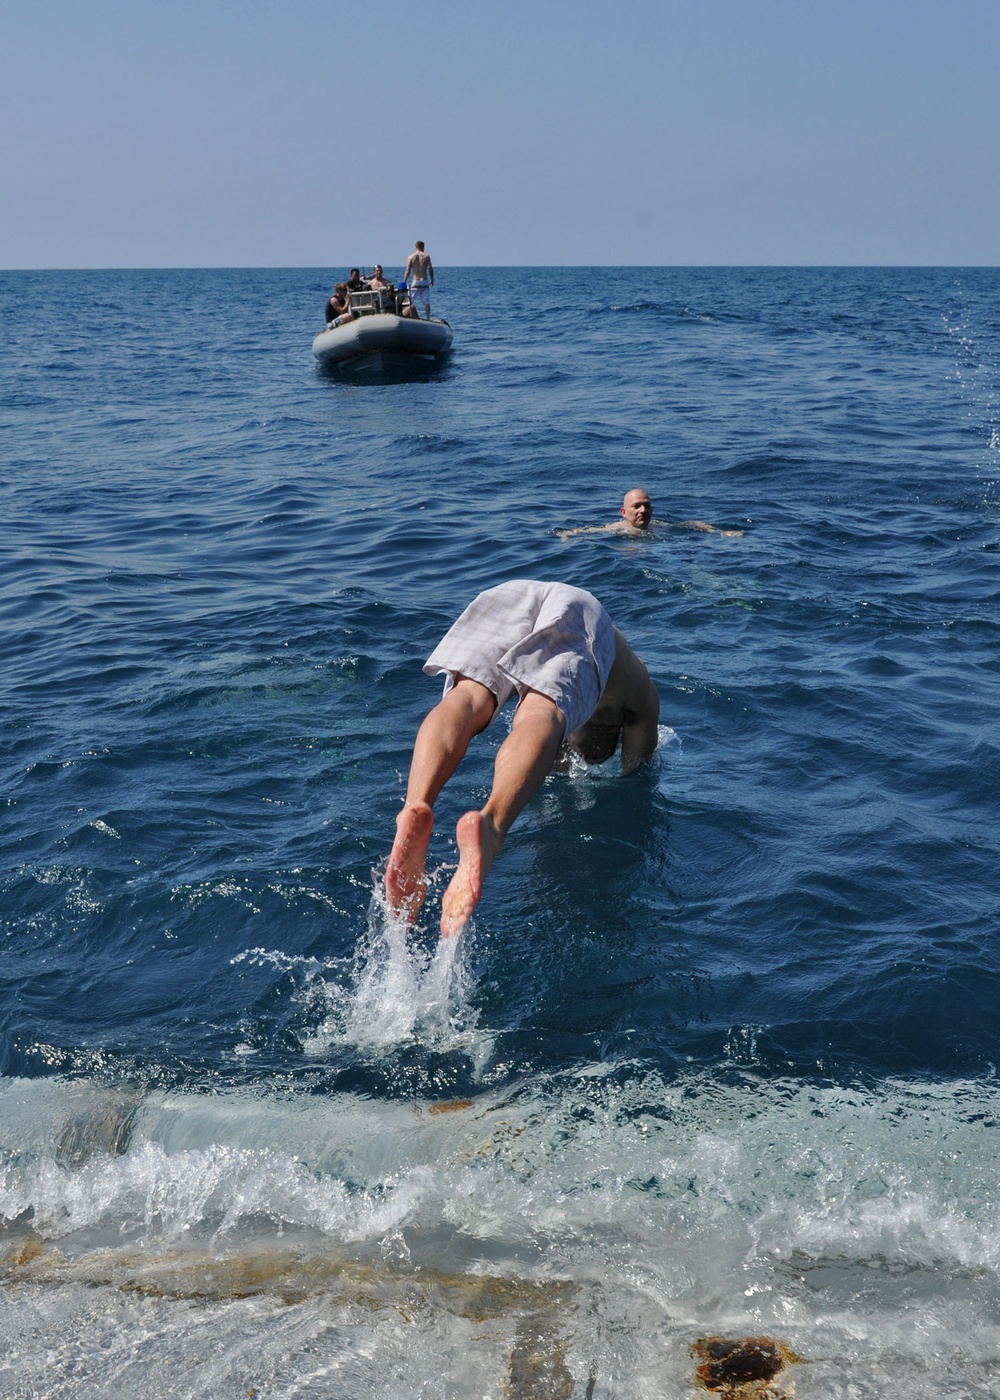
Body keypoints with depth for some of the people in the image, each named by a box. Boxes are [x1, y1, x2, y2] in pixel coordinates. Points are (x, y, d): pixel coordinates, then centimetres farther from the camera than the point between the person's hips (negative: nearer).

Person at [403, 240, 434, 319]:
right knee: (427, 302, 4)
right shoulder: (426, 256, 0)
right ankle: (428, 318, 2)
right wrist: (432, 280, 10)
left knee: (411, 302, 5)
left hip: (415, 282, 0)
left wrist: (404, 282, 5)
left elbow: (408, 271, -1)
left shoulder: (411, 257, 1)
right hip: (424, 282, 0)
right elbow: (430, 269, -2)